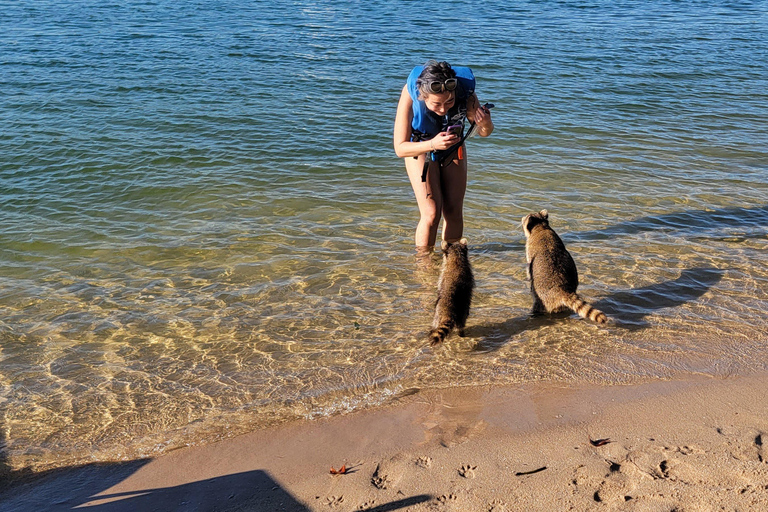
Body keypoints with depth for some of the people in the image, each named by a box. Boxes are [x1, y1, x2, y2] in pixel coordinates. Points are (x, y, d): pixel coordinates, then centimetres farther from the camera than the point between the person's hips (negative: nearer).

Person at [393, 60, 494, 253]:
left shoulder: (465, 93, -32)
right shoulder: (410, 95, -37)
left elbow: (484, 132, -15)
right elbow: (400, 148, -33)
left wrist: (485, 124, -39)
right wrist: (432, 144, -50)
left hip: (453, 149, 2)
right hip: (420, 149, -2)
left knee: (454, 212, 2)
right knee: (431, 214, -12)